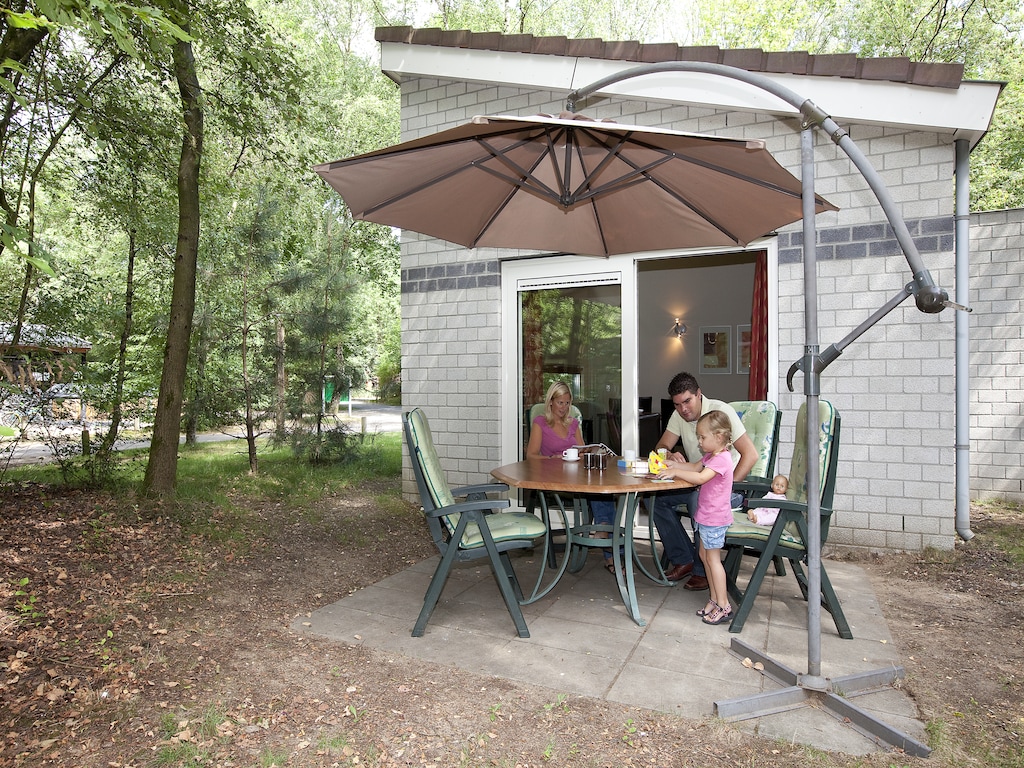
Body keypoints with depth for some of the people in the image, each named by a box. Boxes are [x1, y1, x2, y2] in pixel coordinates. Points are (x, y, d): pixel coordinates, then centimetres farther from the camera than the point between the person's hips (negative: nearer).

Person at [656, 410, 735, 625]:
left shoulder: (721, 459, -22)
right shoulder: (711, 456, 9)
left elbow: (700, 477, -33)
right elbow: (696, 467, 19)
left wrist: (676, 472, -27)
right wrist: (674, 465, 5)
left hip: (715, 518, -10)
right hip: (705, 515, 10)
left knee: (713, 559, -2)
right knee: (705, 555, 15)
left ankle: (723, 606, 7)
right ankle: (715, 599, 24)